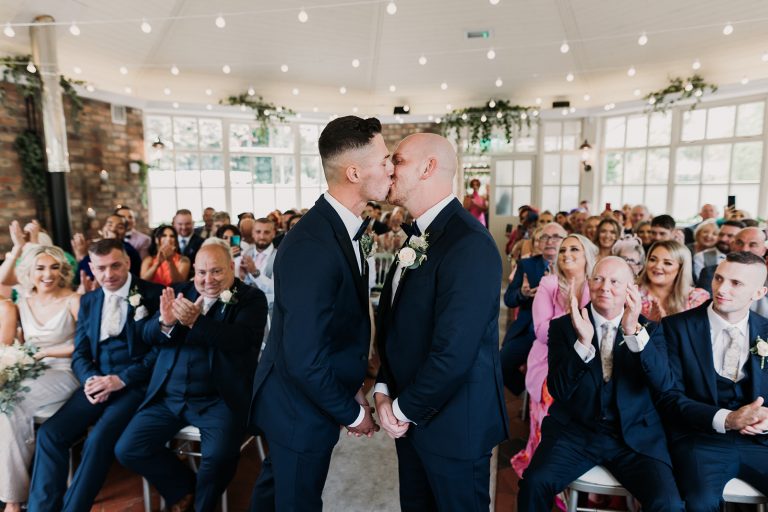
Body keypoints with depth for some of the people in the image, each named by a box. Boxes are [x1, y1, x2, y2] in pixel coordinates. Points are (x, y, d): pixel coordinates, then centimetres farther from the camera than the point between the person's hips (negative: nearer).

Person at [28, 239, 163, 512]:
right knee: (49, 433, -13)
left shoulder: (154, 294, -5)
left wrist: (122, 379, -17)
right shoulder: (88, 301, 14)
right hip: (97, 382, 6)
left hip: (136, 383, -5)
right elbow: (80, 352, 13)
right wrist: (89, 379, -9)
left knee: (99, 438, -25)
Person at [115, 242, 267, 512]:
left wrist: (196, 321, -32)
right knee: (127, 450, -4)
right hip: (168, 396, 5)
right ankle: (184, 488, 20)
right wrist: (166, 322, -20)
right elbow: (148, 335, 4)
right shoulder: (181, 292, 10)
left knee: (219, 455, -26)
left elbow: (242, 340, -20)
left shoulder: (251, 298, -4)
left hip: (219, 399, -5)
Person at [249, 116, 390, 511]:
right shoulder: (313, 247, -32)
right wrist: (352, 413, -15)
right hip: (302, 406, -8)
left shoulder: (339, 227, -2)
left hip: (300, 397, 8)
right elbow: (304, 359, -30)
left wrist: (351, 387, 6)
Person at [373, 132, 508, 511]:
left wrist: (404, 410, -13)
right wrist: (384, 391, -1)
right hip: (412, 416, 8)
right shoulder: (420, 236, 6)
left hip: (453, 424, -7)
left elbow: (453, 352, -27)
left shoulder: (468, 243, -24)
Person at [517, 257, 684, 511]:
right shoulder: (563, 326, 0)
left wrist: (635, 332, -26)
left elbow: (663, 384, -12)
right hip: (574, 430, -1)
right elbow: (558, 391, -9)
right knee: (534, 484, -23)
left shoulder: (649, 328, 4)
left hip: (636, 435, 1)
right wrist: (583, 342, -23)